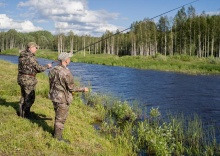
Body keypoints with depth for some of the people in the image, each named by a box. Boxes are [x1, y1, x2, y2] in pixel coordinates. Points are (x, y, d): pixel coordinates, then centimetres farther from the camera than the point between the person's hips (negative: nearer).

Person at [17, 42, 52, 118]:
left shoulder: (21, 56, 8)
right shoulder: (31, 57, -19)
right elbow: (39, 68, -14)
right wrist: (47, 66, 0)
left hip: (21, 78, 9)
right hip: (28, 80, -9)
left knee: (23, 96, 20)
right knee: (30, 98, 3)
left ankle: (21, 112, 30)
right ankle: (25, 114, 9)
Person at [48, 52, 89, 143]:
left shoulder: (53, 70, -1)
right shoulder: (66, 73, -24)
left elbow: (51, 84, 8)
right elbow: (71, 88, -18)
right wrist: (83, 89, -3)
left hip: (54, 97, 8)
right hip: (63, 99, -8)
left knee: (58, 116, 25)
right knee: (61, 118, 6)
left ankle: (56, 133, 40)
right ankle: (58, 138, 19)